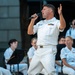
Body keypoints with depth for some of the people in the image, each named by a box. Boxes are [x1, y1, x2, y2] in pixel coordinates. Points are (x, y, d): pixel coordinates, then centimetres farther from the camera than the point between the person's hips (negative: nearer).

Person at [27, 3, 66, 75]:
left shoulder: (56, 22, 0)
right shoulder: (40, 23, 21)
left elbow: (62, 26, -23)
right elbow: (30, 32, 18)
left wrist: (60, 14, -37)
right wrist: (33, 20, 7)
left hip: (49, 51, -8)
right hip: (38, 50, 8)